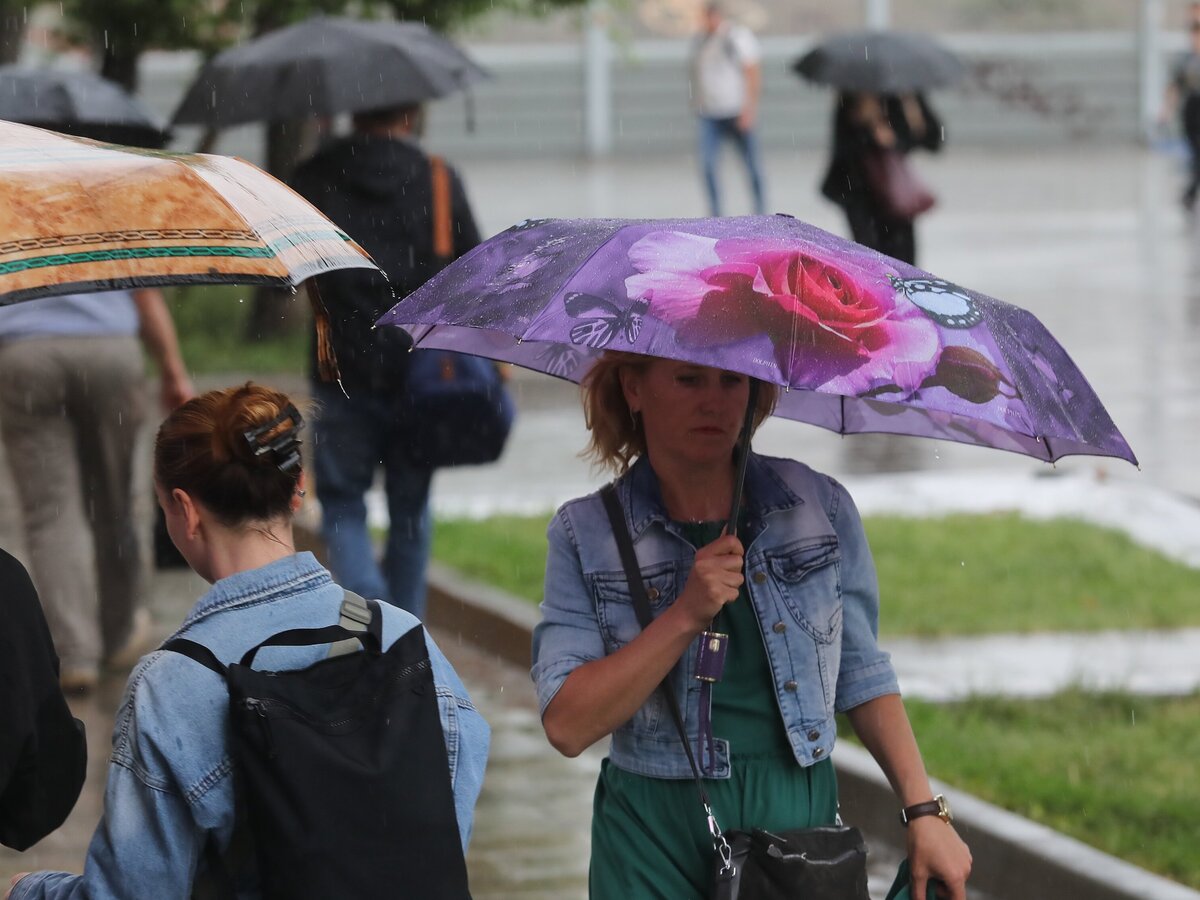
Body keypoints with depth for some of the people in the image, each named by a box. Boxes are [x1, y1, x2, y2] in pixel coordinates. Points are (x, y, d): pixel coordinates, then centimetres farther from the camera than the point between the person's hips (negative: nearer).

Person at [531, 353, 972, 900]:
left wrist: (923, 811, 2)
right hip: (657, 841, -1)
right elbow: (568, 726, -12)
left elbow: (862, 679, 9)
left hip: (803, 816, 1)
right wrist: (686, 616, -19)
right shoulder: (585, 535, -2)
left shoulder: (821, 507, 2)